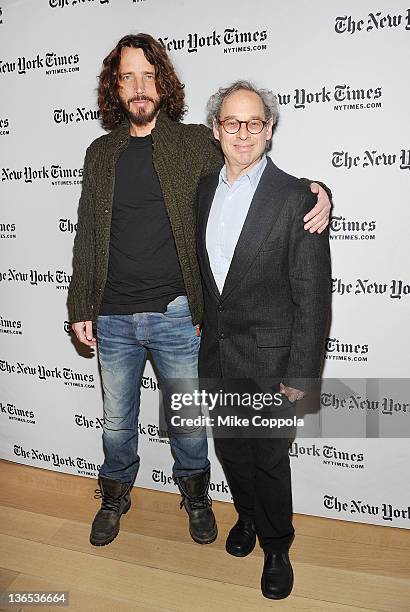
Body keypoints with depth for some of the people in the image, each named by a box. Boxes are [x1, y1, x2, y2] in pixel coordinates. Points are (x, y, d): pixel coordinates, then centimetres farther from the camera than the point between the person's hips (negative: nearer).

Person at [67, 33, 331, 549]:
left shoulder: (195, 144, -1)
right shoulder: (100, 153, 7)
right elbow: (87, 237, 10)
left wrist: (314, 192, -17)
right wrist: (81, 307, 8)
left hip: (176, 314, -2)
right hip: (113, 317, 2)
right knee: (117, 420, 17)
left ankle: (195, 496, 40)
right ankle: (115, 497, 43)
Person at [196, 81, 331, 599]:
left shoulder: (295, 198, -14)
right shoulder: (203, 189, 4)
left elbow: (312, 295, -14)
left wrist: (301, 373, -14)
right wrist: (199, 319, 14)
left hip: (267, 359, -5)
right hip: (215, 354, 5)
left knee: (269, 460, 10)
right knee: (230, 449, 20)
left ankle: (276, 547, 36)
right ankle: (247, 516, 48)